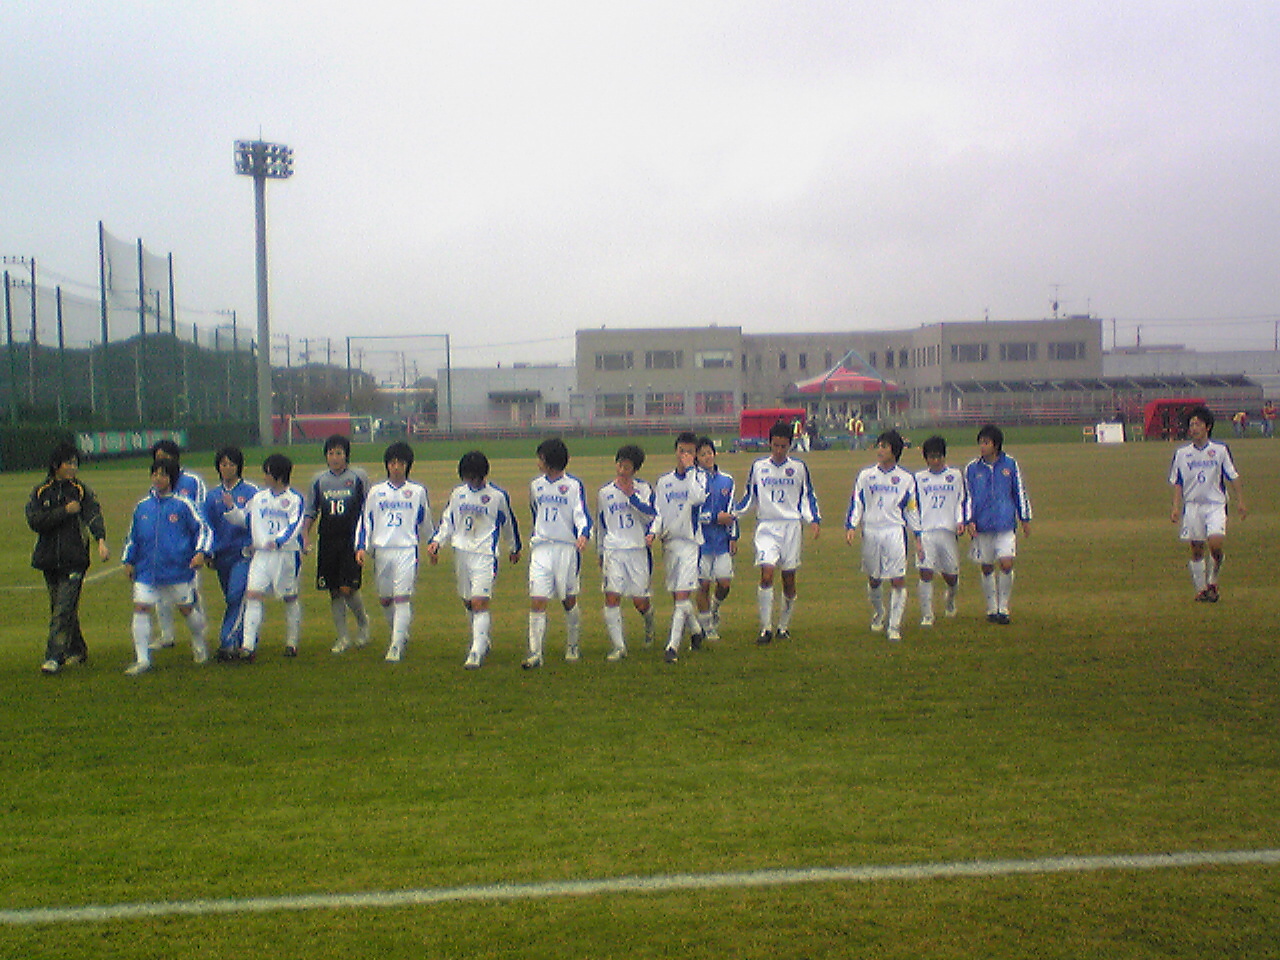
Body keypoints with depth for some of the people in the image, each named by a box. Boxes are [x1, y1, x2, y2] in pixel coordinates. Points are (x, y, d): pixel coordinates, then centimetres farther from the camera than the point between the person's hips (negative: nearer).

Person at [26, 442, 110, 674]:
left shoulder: (81, 490, 1)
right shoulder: (40, 491, 7)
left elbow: (94, 514, -15)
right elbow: (34, 521, -5)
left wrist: (101, 540, -33)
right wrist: (65, 511, -14)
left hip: (74, 560, -3)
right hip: (49, 559, 3)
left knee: (64, 610, -10)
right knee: (58, 608, 11)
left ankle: (53, 657, -10)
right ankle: (77, 651, 25)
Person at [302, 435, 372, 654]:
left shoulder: (359, 477, 0)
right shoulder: (318, 480, 10)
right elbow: (310, 511, 16)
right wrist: (305, 536, 3)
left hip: (351, 540, -4)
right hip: (327, 541, 4)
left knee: (348, 589, -11)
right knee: (334, 591, 5)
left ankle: (363, 622, 17)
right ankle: (342, 637, 14)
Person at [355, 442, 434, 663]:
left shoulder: (418, 492, 7)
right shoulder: (376, 492, 10)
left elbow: (426, 522, 19)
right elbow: (365, 520, 10)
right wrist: (361, 547, -1)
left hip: (407, 549, -3)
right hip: (381, 551, 3)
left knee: (402, 598, -12)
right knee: (384, 599, 9)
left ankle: (396, 646, -12)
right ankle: (401, 634, 31)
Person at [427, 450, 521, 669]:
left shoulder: (498, 495, -2)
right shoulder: (458, 493, 9)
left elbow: (509, 524, 13)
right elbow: (447, 521, 17)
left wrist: (514, 548, 24)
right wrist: (436, 541, 1)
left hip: (485, 554, -5)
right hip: (461, 553, 5)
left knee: (480, 602, -15)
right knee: (467, 602, 12)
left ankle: (477, 653, -17)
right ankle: (483, 642, 30)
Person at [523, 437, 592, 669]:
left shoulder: (574, 485, -3)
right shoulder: (536, 485, 12)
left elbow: (582, 514, -10)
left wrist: (584, 534, -29)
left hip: (567, 548, -3)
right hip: (541, 548, 3)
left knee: (569, 601, 8)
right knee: (537, 601, -7)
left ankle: (573, 647, 27)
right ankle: (535, 654, -7)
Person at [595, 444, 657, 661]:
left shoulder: (643, 488, 3)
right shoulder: (604, 492, 8)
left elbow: (650, 515, -10)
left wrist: (631, 495, -15)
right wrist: (600, 553, 20)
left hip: (639, 550, -1)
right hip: (613, 550, 1)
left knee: (640, 602, 2)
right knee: (612, 597, -13)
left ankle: (649, 624, 37)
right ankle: (618, 647, -6)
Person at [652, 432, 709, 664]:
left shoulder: (699, 477, 1)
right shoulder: (663, 481, 12)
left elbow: (698, 497, -21)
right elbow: (658, 512, 12)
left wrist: (690, 469, -13)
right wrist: (654, 531, -6)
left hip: (690, 541, -5)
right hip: (669, 541, 5)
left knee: (682, 595, -12)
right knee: (677, 595, 10)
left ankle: (673, 645, -14)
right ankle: (696, 630, 33)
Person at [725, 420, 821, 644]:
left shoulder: (799, 467, 5)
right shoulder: (758, 467, 6)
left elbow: (808, 497, 11)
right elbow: (749, 498, 14)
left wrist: (814, 520, -3)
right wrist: (732, 514, 2)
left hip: (792, 525, 1)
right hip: (766, 526, 0)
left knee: (789, 578, 4)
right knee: (766, 573, -16)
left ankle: (784, 626, 20)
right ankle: (766, 628, -10)